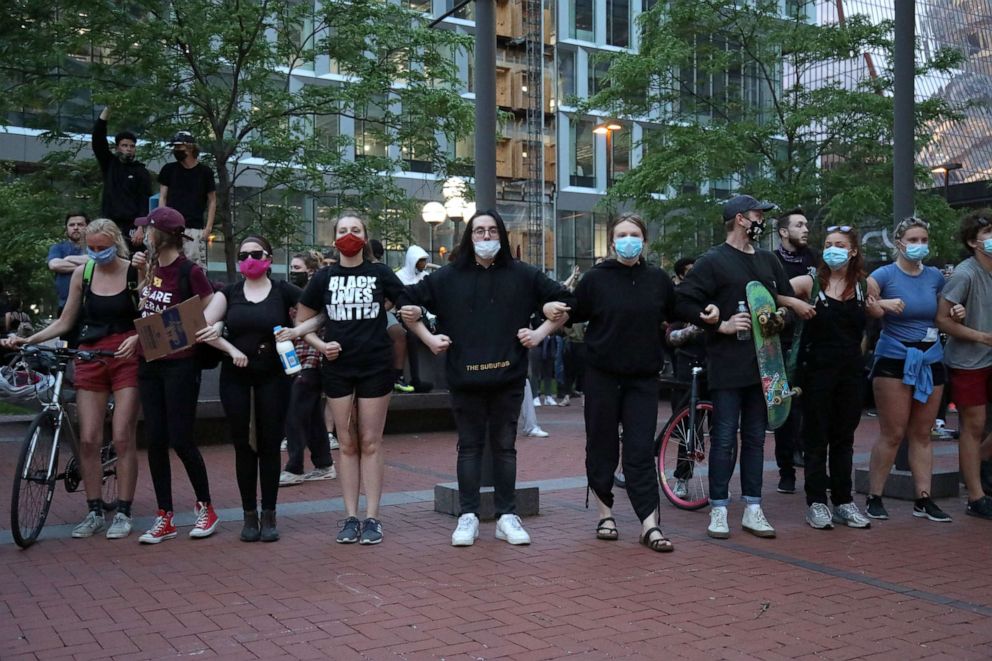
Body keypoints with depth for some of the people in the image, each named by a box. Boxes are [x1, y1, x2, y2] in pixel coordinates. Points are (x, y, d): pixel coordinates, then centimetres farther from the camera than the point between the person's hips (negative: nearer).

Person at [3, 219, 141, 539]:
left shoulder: (135, 273, -5)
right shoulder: (82, 273, 5)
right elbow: (65, 322, 11)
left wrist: (136, 338, -21)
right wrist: (28, 340, 1)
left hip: (126, 358, -3)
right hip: (90, 358, 3)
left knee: (123, 438, -4)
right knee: (88, 439, 1)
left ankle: (123, 513, 6)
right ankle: (94, 512, 12)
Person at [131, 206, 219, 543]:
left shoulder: (189, 271, -13)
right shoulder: (153, 267, 8)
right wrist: (142, 271, 9)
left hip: (180, 364, -7)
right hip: (150, 363, 7)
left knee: (181, 440, -3)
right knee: (155, 440, 7)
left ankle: (205, 508, 16)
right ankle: (164, 518, 15)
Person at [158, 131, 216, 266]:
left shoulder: (205, 172, 6)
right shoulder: (169, 169, 10)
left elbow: (212, 201, 9)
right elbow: (162, 198, 11)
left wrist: (209, 226, -1)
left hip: (195, 229, -1)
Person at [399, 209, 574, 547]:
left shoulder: (523, 275, 4)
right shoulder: (448, 277, 3)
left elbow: (564, 302, 10)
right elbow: (407, 303, 8)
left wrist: (540, 334, 1)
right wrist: (428, 338, 1)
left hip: (508, 377, 0)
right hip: (464, 378, 0)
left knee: (505, 447, 7)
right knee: (469, 446, 6)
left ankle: (507, 516, 14)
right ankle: (468, 517, 12)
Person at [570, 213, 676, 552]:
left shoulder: (658, 279, 4)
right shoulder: (596, 278, -3)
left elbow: (676, 314, 16)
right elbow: (573, 314, -1)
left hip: (643, 377, 1)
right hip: (602, 375, -1)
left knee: (641, 451, -2)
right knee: (602, 446, 7)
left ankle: (650, 525, -1)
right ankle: (605, 513, 23)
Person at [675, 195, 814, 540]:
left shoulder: (768, 261, 15)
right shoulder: (713, 261, -5)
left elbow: (787, 300, 22)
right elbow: (682, 303, -11)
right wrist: (721, 324, -15)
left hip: (761, 364, 6)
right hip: (726, 365, -6)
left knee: (755, 438, 10)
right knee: (725, 439, -2)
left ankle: (753, 510, 16)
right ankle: (718, 510, 7)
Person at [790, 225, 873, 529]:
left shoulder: (865, 286, 6)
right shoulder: (810, 282, -3)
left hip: (851, 370, 3)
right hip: (817, 368, -3)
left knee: (844, 437, 11)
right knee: (816, 438, 3)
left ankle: (843, 501, 19)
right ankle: (816, 502, 10)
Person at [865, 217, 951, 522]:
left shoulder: (935, 276, 10)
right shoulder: (885, 274, -4)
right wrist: (882, 304, -33)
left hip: (930, 361, 5)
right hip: (895, 361, -4)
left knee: (922, 434, 7)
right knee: (892, 434, -5)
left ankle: (923, 499, 12)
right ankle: (874, 498, 5)